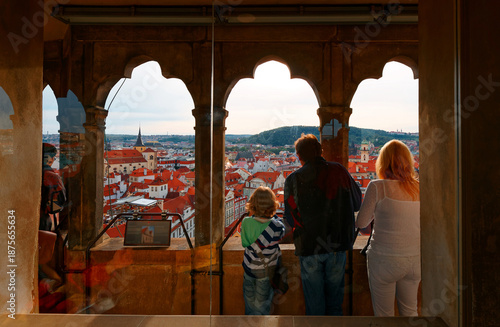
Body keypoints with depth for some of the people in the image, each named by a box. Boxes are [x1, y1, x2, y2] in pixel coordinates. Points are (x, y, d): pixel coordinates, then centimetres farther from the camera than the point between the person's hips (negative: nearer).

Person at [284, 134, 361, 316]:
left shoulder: (293, 180, -10)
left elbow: (291, 219, -4)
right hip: (337, 244, 2)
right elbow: (357, 203, 7)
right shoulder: (339, 171, -4)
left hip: (308, 247, -1)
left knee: (314, 299, 14)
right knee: (334, 296, 19)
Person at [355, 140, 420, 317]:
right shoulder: (419, 188, -1)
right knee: (410, 312, 22)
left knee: (384, 315, 12)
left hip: (385, 260, -4)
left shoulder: (377, 186, -13)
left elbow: (361, 222, -6)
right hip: (415, 260, 5)